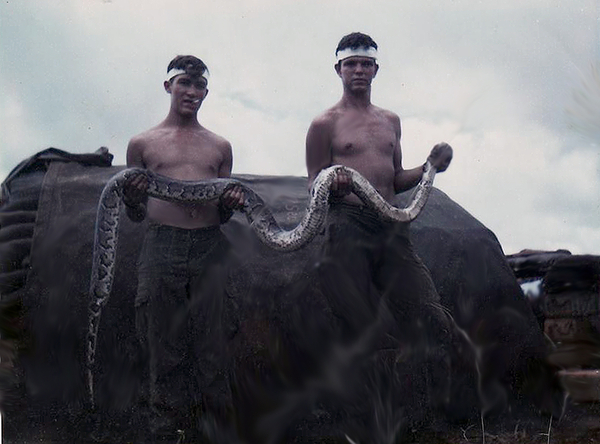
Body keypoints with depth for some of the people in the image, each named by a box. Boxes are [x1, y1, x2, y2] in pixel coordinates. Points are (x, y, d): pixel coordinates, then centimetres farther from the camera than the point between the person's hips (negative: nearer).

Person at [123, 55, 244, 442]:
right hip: (162, 247, -1)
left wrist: (232, 204, 0)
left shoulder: (220, 147, 18)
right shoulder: (143, 144, 13)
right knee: (165, 343, 2)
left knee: (211, 344, 1)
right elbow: (136, 215, 14)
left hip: (210, 249, 1)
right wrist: (132, 198, -7)